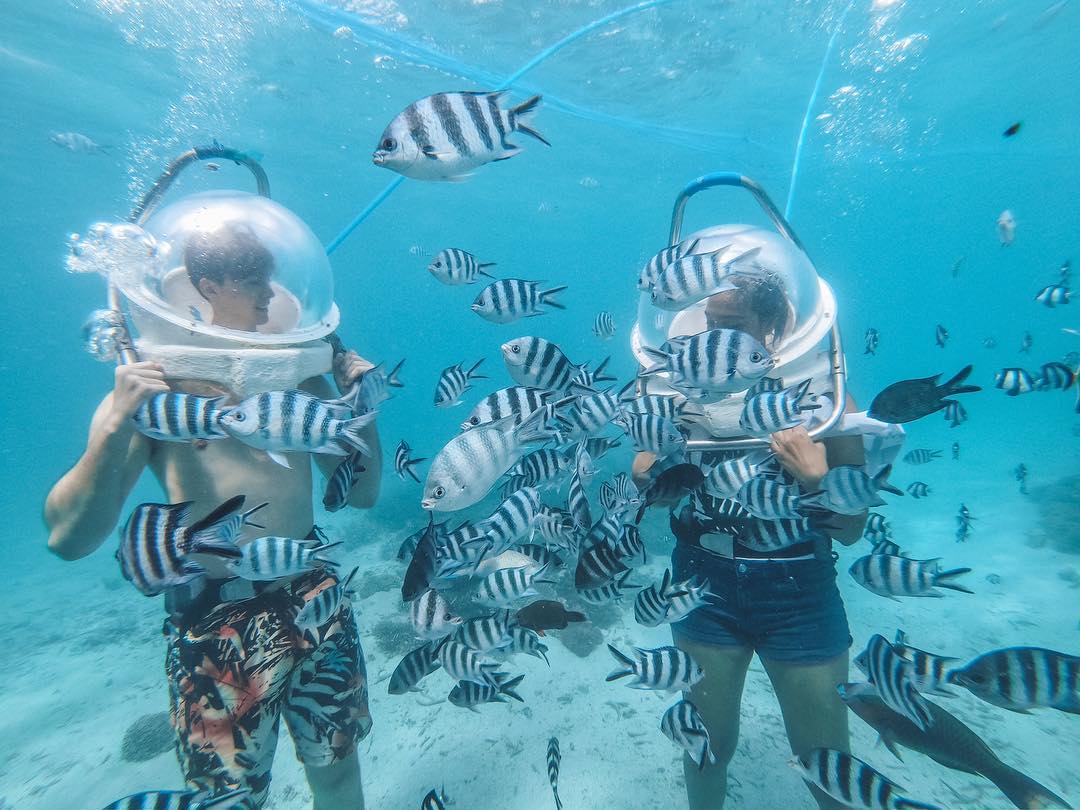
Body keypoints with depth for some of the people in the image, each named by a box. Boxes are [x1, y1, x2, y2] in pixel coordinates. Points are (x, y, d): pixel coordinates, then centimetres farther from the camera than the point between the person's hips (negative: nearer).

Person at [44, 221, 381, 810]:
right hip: (217, 626, -3)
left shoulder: (298, 375, 4)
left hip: (318, 600, 3)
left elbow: (362, 493, 6)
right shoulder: (155, 386, -5)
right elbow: (68, 538, -14)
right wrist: (116, 428, -27)